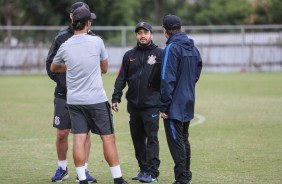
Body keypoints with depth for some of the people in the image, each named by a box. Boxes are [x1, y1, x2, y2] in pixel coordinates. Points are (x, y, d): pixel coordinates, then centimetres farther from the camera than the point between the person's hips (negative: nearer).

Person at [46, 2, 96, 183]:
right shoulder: (62, 38, -1)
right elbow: (50, 64, 4)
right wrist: (62, 81, -5)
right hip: (64, 95, 0)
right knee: (62, 133, 3)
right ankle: (62, 168, 20)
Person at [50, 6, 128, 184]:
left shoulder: (65, 46, 1)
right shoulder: (96, 42, -7)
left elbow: (54, 68, 20)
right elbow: (105, 68, 7)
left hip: (74, 100, 3)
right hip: (96, 99, -3)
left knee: (79, 138, 2)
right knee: (108, 137, 3)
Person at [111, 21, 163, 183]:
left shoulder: (159, 53, 1)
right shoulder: (129, 55, 12)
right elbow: (121, 79, 11)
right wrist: (116, 98, 1)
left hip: (152, 104, -5)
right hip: (133, 104, 5)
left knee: (152, 137, -6)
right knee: (137, 138, 9)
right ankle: (143, 169, 18)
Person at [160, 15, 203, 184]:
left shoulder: (172, 48, -15)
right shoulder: (193, 48, 9)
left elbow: (167, 79, -18)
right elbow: (197, 73, 16)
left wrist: (163, 105, -14)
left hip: (175, 105, -8)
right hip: (188, 103, 8)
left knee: (176, 141, -4)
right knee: (184, 140, 17)